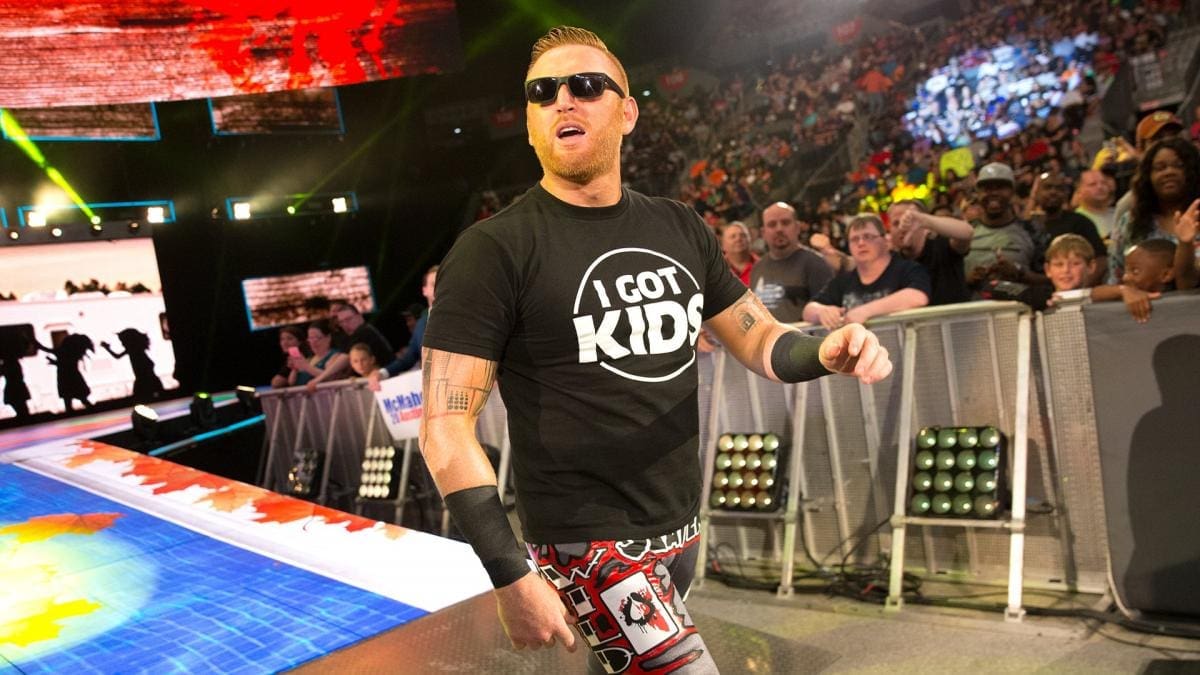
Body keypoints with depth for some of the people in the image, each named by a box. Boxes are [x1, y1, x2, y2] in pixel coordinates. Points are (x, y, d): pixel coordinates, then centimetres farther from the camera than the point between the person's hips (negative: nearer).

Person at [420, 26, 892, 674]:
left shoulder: (679, 228, 5)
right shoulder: (493, 249, -12)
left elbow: (758, 338, 12)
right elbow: (445, 427, -14)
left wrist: (825, 351, -11)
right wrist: (511, 577, -19)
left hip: (680, 525, 6)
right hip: (590, 542, -5)